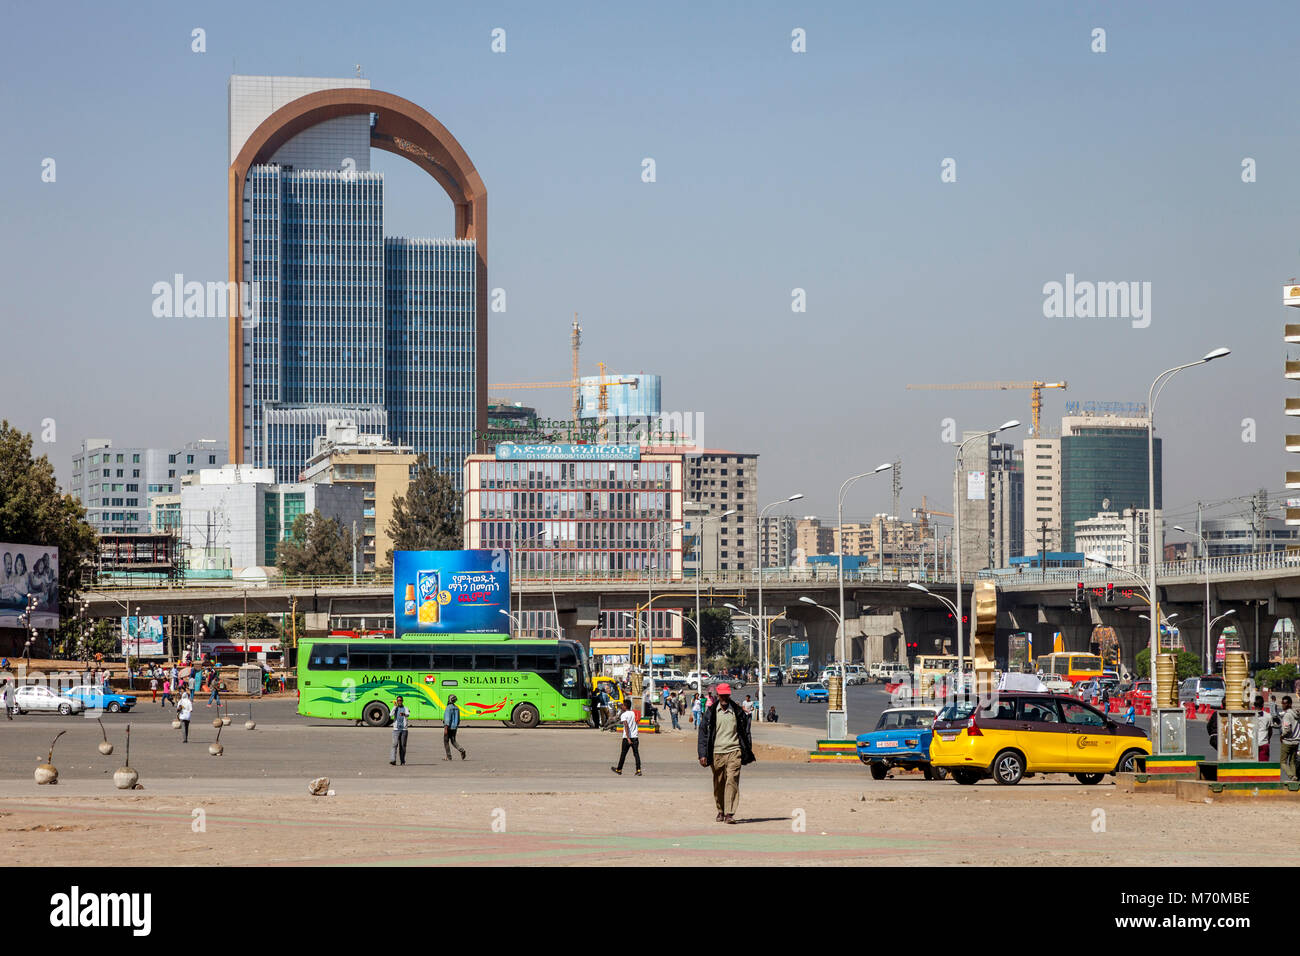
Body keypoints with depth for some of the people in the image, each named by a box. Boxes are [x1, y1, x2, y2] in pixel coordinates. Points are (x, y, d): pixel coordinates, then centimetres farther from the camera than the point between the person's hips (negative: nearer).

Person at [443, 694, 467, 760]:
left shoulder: (449, 708, -14)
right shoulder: (456, 708, 10)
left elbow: (447, 718, -23)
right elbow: (458, 720, 15)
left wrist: (445, 728, -25)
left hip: (448, 727, -7)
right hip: (454, 728, 7)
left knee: (446, 742, 6)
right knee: (453, 742, 10)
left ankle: (449, 757, 6)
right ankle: (462, 750, -15)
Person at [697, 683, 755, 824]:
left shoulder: (737, 711, 7)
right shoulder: (711, 712, 6)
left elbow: (745, 731, 15)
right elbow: (702, 733, 6)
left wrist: (748, 752, 13)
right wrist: (702, 754, -1)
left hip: (734, 751, -1)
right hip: (716, 753, 1)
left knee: (732, 781, -14)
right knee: (719, 784, 7)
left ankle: (730, 814, -17)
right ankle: (721, 812, 23)